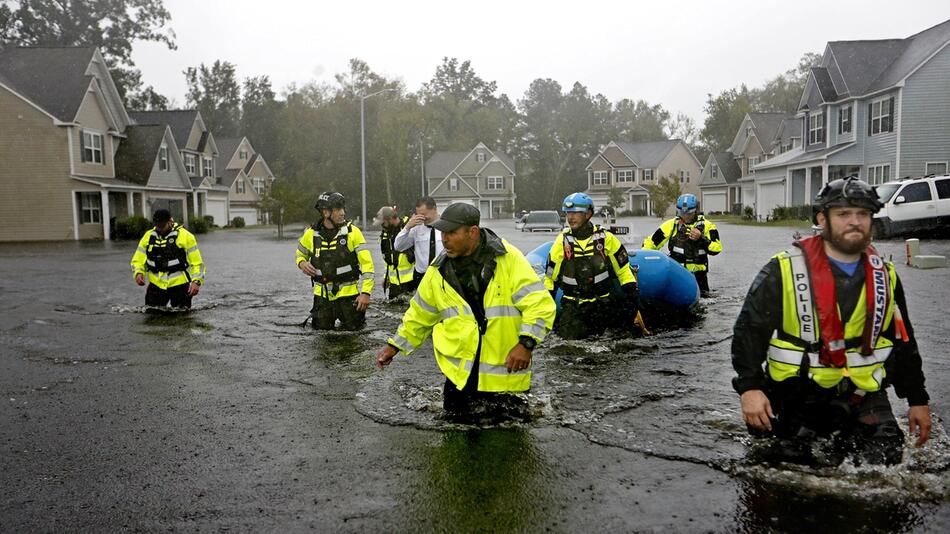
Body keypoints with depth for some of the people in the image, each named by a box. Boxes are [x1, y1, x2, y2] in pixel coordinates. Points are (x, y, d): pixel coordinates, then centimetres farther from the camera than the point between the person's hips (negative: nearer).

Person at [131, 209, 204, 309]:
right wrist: (138, 273, -8)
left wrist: (196, 281, -18)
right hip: (156, 285, 3)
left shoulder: (185, 236, -3)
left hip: (179, 285, -3)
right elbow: (138, 260, 13)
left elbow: (197, 263, -5)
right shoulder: (148, 236, 9)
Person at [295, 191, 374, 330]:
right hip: (322, 294, 2)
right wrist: (302, 264, -7)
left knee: (352, 328, 4)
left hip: (348, 292, -2)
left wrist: (366, 293, -19)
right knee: (321, 329, 11)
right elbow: (300, 255, 18)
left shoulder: (352, 232, -10)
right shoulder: (311, 234, -2)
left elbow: (366, 263, -12)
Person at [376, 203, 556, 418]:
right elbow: (419, 315, 14)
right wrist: (394, 346, 17)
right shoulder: (439, 270, 1)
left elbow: (539, 303, -14)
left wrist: (526, 343, -25)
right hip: (459, 372, 3)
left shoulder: (509, 259, -12)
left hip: (505, 372, -2)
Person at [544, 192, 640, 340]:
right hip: (573, 303, -1)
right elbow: (550, 276, 8)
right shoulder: (562, 241, 0)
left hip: (602, 301, 1)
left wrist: (632, 291, 0)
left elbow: (623, 269, 8)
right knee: (569, 335, -17)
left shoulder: (606, 238, -2)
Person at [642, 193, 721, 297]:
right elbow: (651, 242, 6)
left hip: (697, 272, 1)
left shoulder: (706, 226, 3)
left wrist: (701, 238, -18)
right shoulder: (672, 224, 4)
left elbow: (716, 248, -5)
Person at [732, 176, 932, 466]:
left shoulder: (884, 276, 4)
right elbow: (749, 330, -12)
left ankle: (848, 444, 24)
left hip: (863, 391, 4)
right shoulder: (784, 270, -12)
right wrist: (749, 387, -22)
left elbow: (903, 342, 15)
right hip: (796, 395, -3)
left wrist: (917, 399, 14)